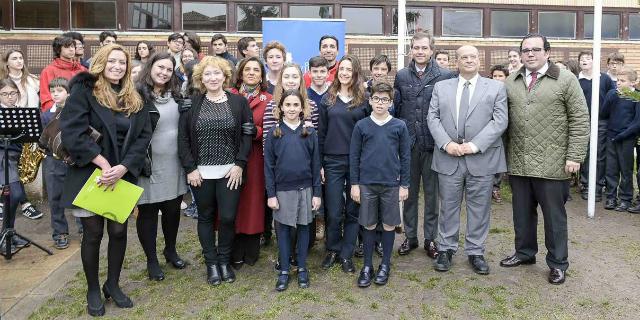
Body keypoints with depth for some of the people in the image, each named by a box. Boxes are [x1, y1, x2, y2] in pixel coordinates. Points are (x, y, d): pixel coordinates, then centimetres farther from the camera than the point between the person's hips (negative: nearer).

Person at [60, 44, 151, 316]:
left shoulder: (134, 99, 8)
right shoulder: (83, 91, -5)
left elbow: (143, 136, 0)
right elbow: (72, 132, -15)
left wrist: (123, 166, -15)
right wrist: (103, 163, -19)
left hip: (123, 175, 3)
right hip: (89, 174, -3)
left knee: (118, 230, 8)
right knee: (93, 234, 5)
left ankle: (113, 284, 27)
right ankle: (93, 290, 23)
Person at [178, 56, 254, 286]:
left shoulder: (239, 102, 1)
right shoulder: (192, 103, 2)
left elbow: (247, 135, -1)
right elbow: (183, 137, 1)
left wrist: (240, 165, -8)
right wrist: (190, 168, -6)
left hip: (230, 172, -1)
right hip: (200, 172, 1)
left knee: (228, 217, 0)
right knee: (206, 217, 11)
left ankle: (224, 261, 23)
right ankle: (211, 262, 26)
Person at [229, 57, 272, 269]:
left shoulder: (268, 100, 3)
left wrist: (254, 131, -18)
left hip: (255, 159, 0)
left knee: (253, 201, 6)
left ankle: (251, 252, 23)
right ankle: (235, 254, 19)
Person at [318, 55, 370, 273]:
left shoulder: (364, 99, 3)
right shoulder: (328, 99, 7)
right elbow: (321, 133, 7)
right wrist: (319, 164, 1)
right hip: (333, 162, 1)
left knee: (353, 210, 6)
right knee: (333, 212, 3)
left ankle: (347, 255, 19)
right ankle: (333, 250, 24)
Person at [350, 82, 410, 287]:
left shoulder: (399, 126, 1)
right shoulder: (361, 126, 1)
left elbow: (405, 157, 4)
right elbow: (354, 156, 3)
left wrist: (404, 185, 2)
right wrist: (354, 184, 0)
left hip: (391, 184, 0)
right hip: (367, 184, 0)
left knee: (389, 225, 9)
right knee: (369, 226, 8)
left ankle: (385, 265, 25)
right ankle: (367, 266, 21)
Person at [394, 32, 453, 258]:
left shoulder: (445, 76, -2)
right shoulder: (401, 76, 6)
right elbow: (395, 108, 8)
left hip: (433, 144, -2)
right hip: (408, 143, 2)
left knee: (432, 193, 8)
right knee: (409, 192, 11)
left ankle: (430, 238, 21)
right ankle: (410, 237, 24)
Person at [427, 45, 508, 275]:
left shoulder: (496, 88, 6)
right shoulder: (441, 87, 10)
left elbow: (500, 120, -3)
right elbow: (433, 117, 3)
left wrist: (475, 145, -14)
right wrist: (446, 143, -12)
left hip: (482, 159, -1)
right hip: (448, 158, 1)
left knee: (479, 208, 7)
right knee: (448, 206, 9)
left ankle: (475, 252, 21)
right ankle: (446, 249, 23)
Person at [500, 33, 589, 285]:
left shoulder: (565, 80, -1)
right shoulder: (511, 82, 11)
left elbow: (580, 120, -4)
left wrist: (574, 156, -10)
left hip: (551, 164, -4)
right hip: (518, 163, 4)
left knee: (554, 215, 7)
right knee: (522, 213, 15)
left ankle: (557, 263, 21)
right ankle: (524, 253, 32)